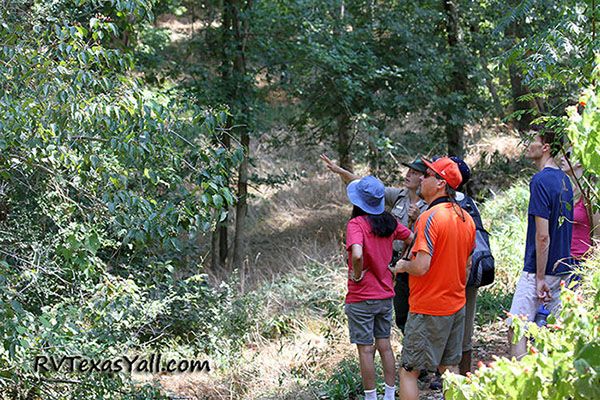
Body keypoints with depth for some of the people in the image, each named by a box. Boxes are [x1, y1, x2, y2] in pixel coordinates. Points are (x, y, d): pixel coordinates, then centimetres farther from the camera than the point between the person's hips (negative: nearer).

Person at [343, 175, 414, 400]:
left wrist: (357, 275, -18)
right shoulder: (389, 222, 0)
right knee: (384, 345, 16)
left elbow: (357, 255, -35)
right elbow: (412, 239, 9)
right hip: (386, 295, 6)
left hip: (361, 298, -6)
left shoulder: (356, 224, -19)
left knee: (365, 350, 3)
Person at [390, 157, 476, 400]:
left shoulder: (430, 218, -20)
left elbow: (421, 267, -26)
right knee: (449, 369, 15)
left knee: (408, 372, -1)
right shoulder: (466, 218, 7)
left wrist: (403, 266, -6)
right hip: (457, 306, 8)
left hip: (429, 309, -8)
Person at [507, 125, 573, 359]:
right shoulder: (563, 180, 11)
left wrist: (540, 278, -17)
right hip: (562, 267, 9)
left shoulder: (541, 181, -17)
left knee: (516, 330, -7)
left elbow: (542, 236, -20)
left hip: (538, 270, -9)